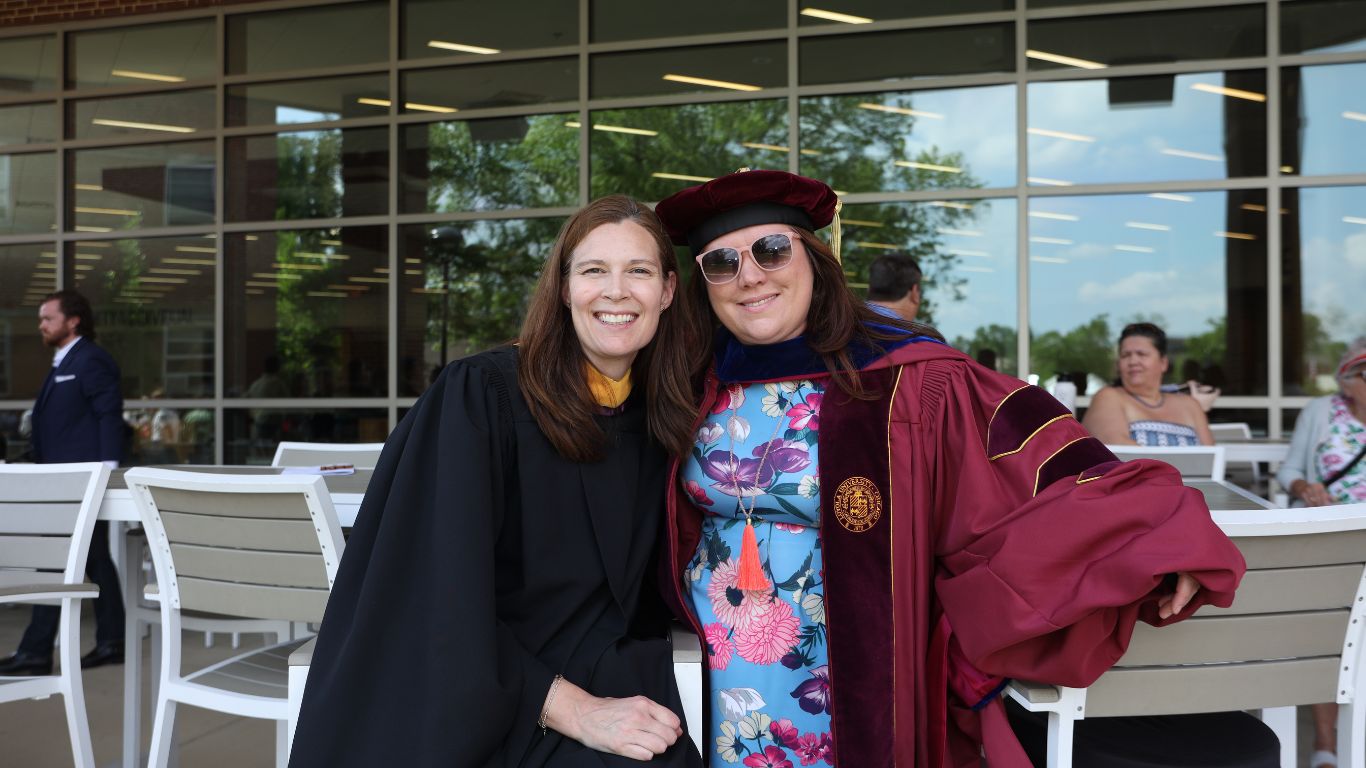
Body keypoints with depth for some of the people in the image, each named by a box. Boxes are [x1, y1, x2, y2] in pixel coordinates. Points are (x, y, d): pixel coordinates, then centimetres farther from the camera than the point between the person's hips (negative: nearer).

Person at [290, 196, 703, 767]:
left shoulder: (660, 422, 5)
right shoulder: (479, 396, -10)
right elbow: (444, 595, -15)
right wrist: (574, 710, -17)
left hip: (624, 709, 5)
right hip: (487, 715, -4)